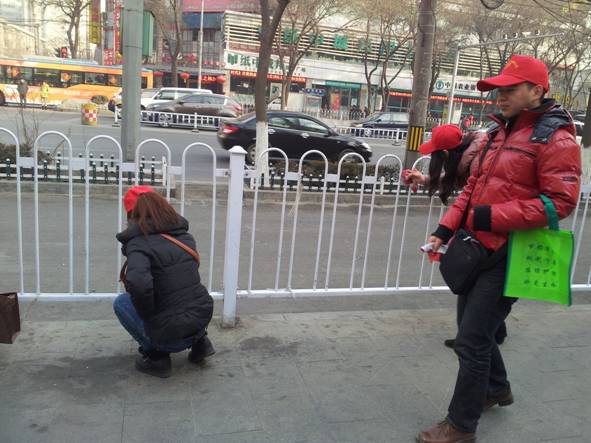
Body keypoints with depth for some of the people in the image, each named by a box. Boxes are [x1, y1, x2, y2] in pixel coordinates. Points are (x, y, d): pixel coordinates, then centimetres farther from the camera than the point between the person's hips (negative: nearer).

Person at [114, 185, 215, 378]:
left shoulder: (140, 243, -14)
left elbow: (138, 284, -31)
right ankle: (199, 339, 21)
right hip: (203, 317, 6)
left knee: (121, 303, 16)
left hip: (172, 334, -6)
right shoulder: (184, 234, 8)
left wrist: (148, 316, -14)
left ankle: (155, 354, 8)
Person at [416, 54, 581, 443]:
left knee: (471, 341, -5)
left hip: (510, 256, -8)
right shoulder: (502, 133, 15)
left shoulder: (555, 138, -11)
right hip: (480, 247, 9)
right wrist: (446, 228, 4)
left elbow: (561, 202, -18)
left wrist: (493, 217, -22)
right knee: (477, 327, 21)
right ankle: (497, 389, 45)